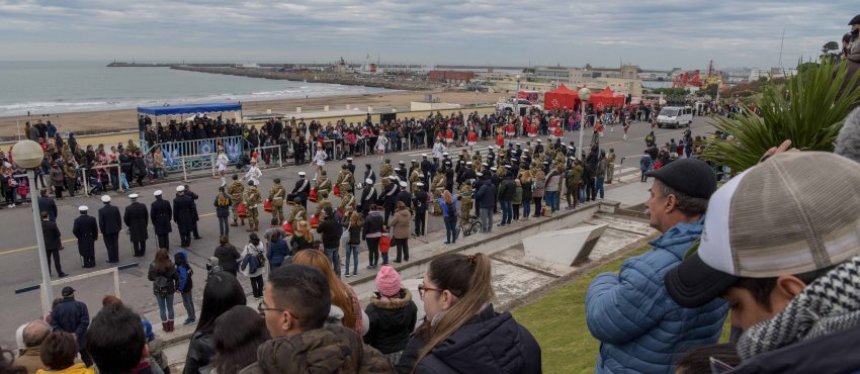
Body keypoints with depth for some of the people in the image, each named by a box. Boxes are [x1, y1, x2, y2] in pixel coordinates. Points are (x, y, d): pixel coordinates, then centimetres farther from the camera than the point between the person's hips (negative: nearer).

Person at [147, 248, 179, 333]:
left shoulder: (153, 266, -18)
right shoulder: (170, 265, -19)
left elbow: (150, 278, -7)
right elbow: (176, 277, -13)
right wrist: (176, 287, 2)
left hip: (158, 290, 0)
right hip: (169, 289, 0)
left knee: (162, 309, 16)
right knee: (170, 308, 17)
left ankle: (165, 327, 27)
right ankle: (171, 326, 28)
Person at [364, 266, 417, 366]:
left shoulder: (372, 310, -29)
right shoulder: (410, 305, -17)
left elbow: (367, 337, -17)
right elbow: (411, 329, 1)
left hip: (381, 355, -3)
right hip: (404, 352, 3)